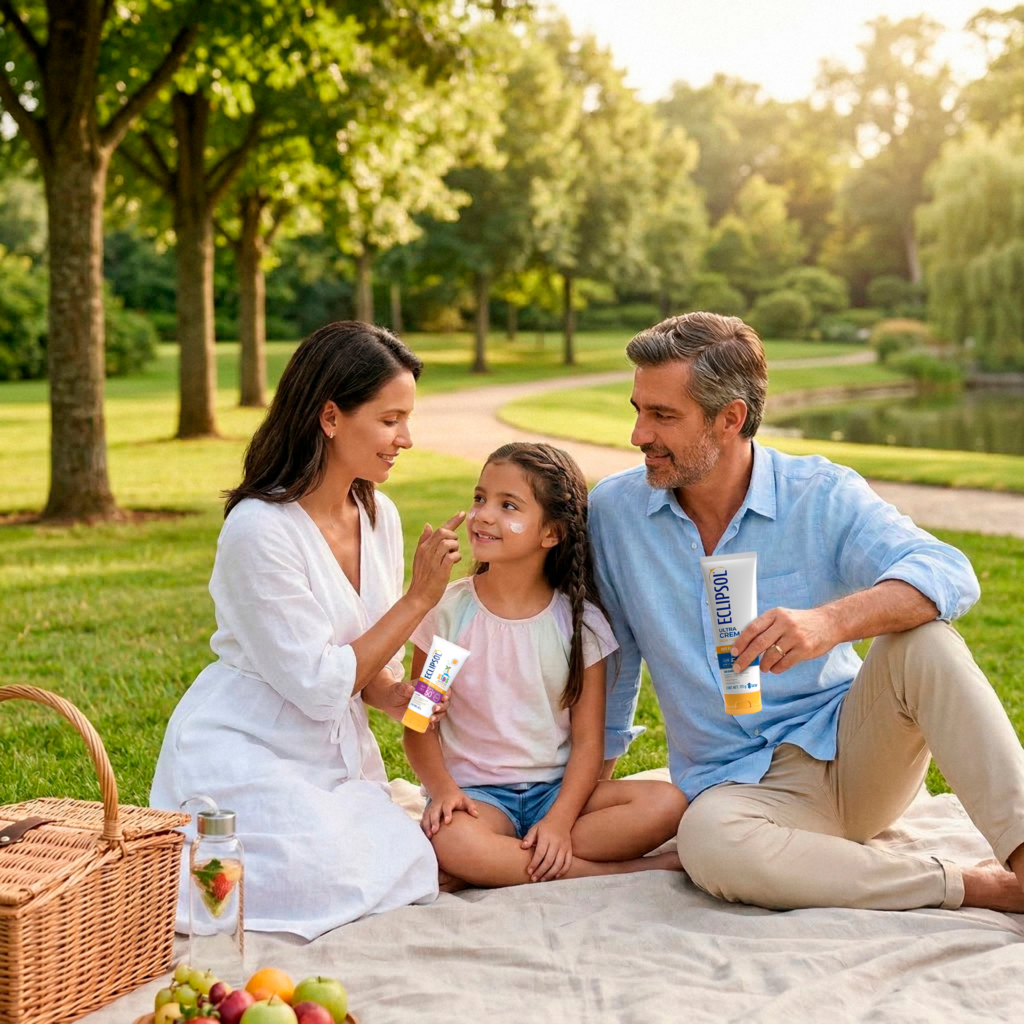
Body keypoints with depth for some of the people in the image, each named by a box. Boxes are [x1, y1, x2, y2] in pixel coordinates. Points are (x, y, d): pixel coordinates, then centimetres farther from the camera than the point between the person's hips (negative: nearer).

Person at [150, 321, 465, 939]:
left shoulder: (379, 516, 1)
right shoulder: (260, 529, -22)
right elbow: (317, 686, -20)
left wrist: (398, 695, -13)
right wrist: (420, 598, -19)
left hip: (335, 752, 7)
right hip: (243, 754, -7)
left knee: (414, 878, -9)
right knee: (329, 888, -20)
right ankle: (178, 870, 6)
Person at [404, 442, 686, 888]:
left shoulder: (579, 622, -2)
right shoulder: (448, 611, -2)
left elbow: (588, 740, -4)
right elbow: (419, 725, -1)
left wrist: (559, 821, -18)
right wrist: (443, 790, -19)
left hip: (557, 788, 1)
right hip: (477, 793, -1)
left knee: (666, 804, -22)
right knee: (449, 841, -36)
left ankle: (497, 866, -21)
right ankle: (638, 871, -25)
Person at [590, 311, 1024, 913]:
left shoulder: (822, 495, -6)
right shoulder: (614, 509, 1)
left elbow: (949, 575, -23)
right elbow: (612, 655, 14)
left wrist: (832, 620, -42)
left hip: (850, 750, 0)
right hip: (738, 785, 1)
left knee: (923, 641, -29)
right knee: (708, 841, -37)